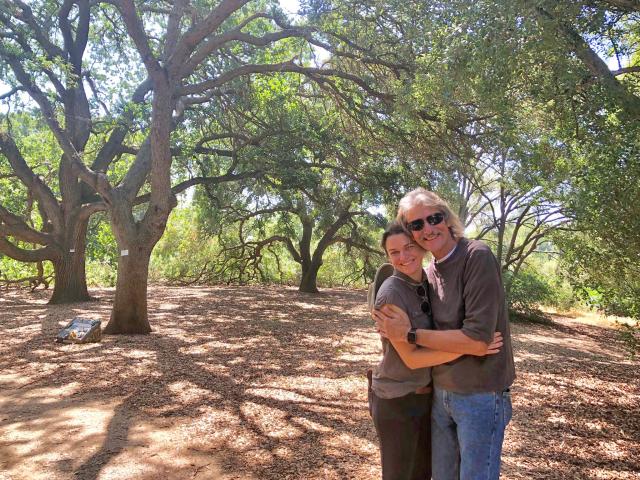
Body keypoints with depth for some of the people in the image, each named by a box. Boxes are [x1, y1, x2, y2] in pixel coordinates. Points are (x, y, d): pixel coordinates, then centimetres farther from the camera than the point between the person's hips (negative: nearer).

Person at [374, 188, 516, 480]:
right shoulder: (429, 272, 4)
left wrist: (411, 335, -17)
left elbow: (477, 337, -24)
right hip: (440, 392, 7)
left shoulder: (477, 257, -18)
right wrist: (394, 330, -5)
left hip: (480, 395, -7)